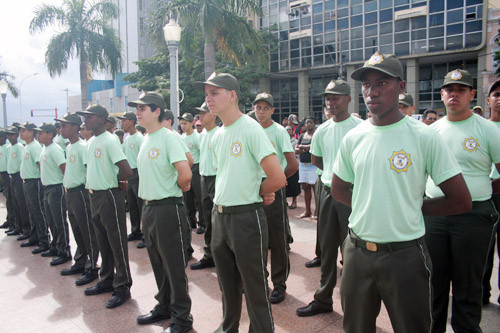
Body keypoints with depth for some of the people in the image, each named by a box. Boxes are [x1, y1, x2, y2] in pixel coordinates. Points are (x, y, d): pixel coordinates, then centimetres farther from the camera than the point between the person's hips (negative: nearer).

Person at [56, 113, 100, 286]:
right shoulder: (68, 147, 14)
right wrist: (66, 187, 17)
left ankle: (92, 268, 6)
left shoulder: (83, 146, -15)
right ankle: (80, 263, 29)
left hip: (80, 192, -9)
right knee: (77, 231, 17)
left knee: (88, 232, -2)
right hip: (69, 192, 9)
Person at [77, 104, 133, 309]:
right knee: (103, 242, 18)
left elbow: (127, 171, -25)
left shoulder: (109, 140, -16)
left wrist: (117, 181, -7)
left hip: (109, 196, -9)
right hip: (94, 195, 9)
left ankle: (122, 287, 9)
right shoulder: (91, 141, 11)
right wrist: (92, 185, 6)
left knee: (117, 243, -1)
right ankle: (107, 281, 32)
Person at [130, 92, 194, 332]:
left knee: (174, 265, 2)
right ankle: (164, 306, 37)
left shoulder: (168, 137, -16)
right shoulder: (145, 139, 12)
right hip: (148, 207, 9)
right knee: (158, 263, 20)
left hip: (168, 208, -9)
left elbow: (185, 173, -28)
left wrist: (178, 187, -9)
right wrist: (147, 203, 16)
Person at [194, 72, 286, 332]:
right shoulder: (217, 136, 9)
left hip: (246, 217, -8)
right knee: (227, 283, 23)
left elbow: (278, 178, -22)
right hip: (219, 215, 8)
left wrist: (255, 193, -3)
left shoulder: (251, 129, -15)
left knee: (255, 288, 4)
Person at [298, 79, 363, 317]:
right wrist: (332, 172, 12)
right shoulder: (322, 130, 9)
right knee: (327, 248, 14)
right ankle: (323, 299, 27)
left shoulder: (360, 128, -7)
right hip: (328, 192, 6)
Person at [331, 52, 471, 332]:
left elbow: (461, 201, -8)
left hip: (405, 254, -4)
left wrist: (410, 206, -5)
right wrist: (373, 205, 1)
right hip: (358, 251, 4)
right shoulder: (353, 138, 1)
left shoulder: (424, 137, -11)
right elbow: (339, 190, 13)